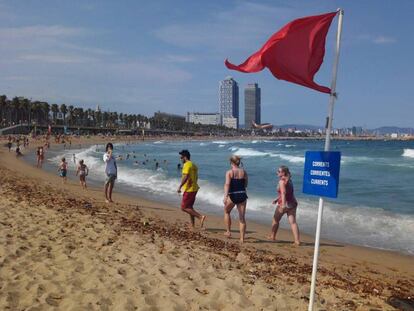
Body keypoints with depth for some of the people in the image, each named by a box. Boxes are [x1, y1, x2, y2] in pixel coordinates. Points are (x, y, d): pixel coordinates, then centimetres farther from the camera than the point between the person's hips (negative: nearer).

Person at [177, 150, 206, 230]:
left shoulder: (187, 165, -14)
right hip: (194, 189, 10)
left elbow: (185, 177, -25)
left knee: (184, 207, -6)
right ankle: (192, 226, 17)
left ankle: (200, 216, -14)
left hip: (189, 190, -10)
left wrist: (179, 187, -23)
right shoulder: (193, 165, 16)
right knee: (189, 207, 16)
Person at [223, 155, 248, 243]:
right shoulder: (244, 172, 5)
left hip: (232, 196, -3)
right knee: (242, 217, 7)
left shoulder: (229, 172, -6)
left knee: (226, 212, 24)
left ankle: (228, 232, 25)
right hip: (242, 195, 3)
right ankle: (242, 238, 6)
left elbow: (227, 184, -18)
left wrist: (225, 196, -26)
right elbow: (245, 185, 12)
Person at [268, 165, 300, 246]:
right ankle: (297, 240, -5)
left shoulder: (282, 181, -13)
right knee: (293, 222, 2)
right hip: (292, 203, 7)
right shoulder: (289, 180, 14)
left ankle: (272, 236, 27)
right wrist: (276, 199, 23)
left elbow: (283, 193, -24)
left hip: (285, 203, -7)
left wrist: (283, 205, -30)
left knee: (275, 220, 13)